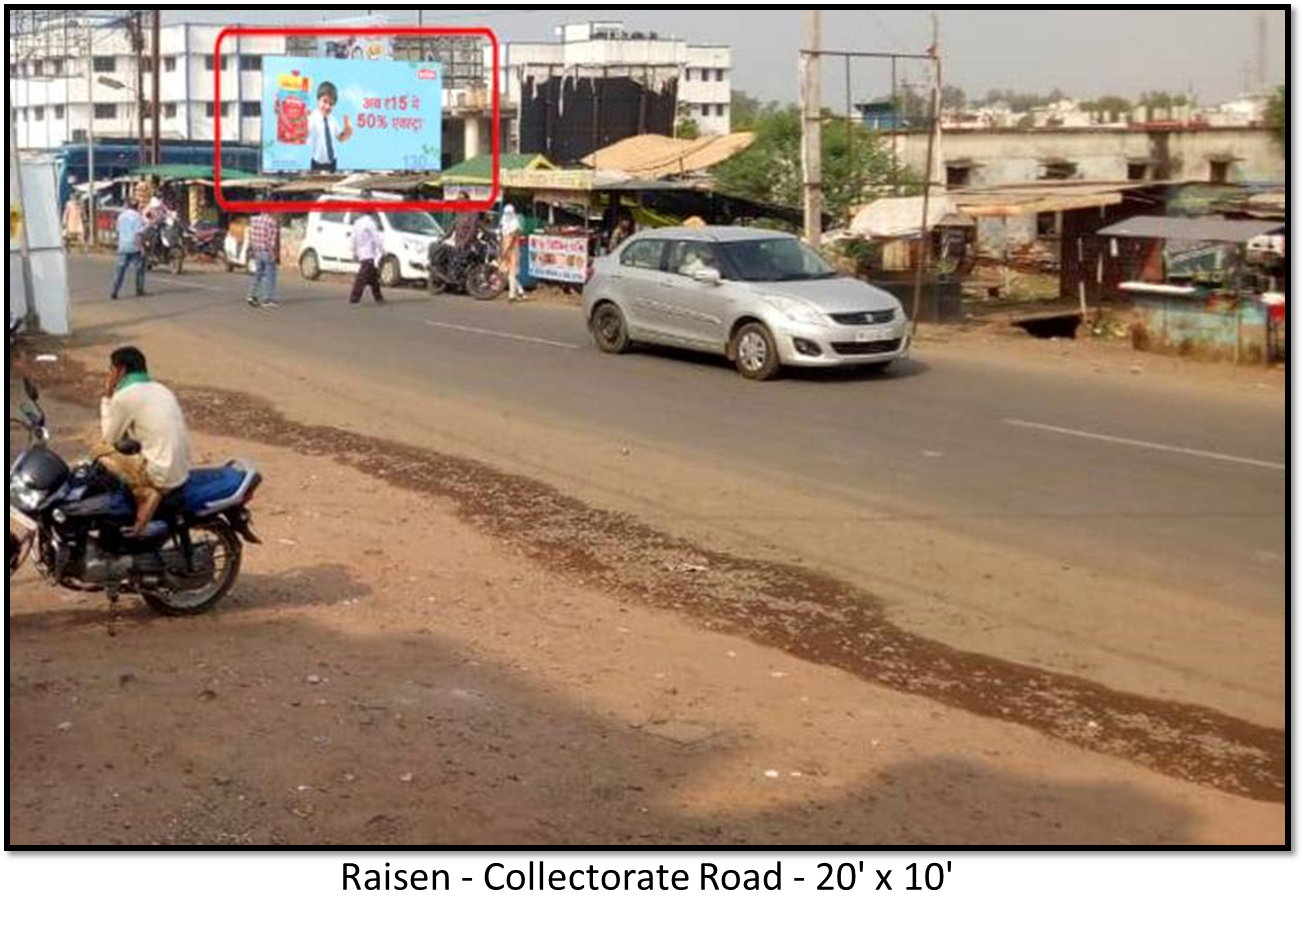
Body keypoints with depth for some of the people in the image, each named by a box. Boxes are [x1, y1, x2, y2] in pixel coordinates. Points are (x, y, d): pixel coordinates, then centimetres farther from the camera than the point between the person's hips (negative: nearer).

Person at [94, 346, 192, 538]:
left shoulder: (124, 396, -10)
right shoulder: (161, 389, 14)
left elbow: (109, 438, 1)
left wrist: (107, 399, 7)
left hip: (160, 475, -7)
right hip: (181, 473, 7)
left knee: (102, 450, 4)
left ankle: (145, 493, 2)